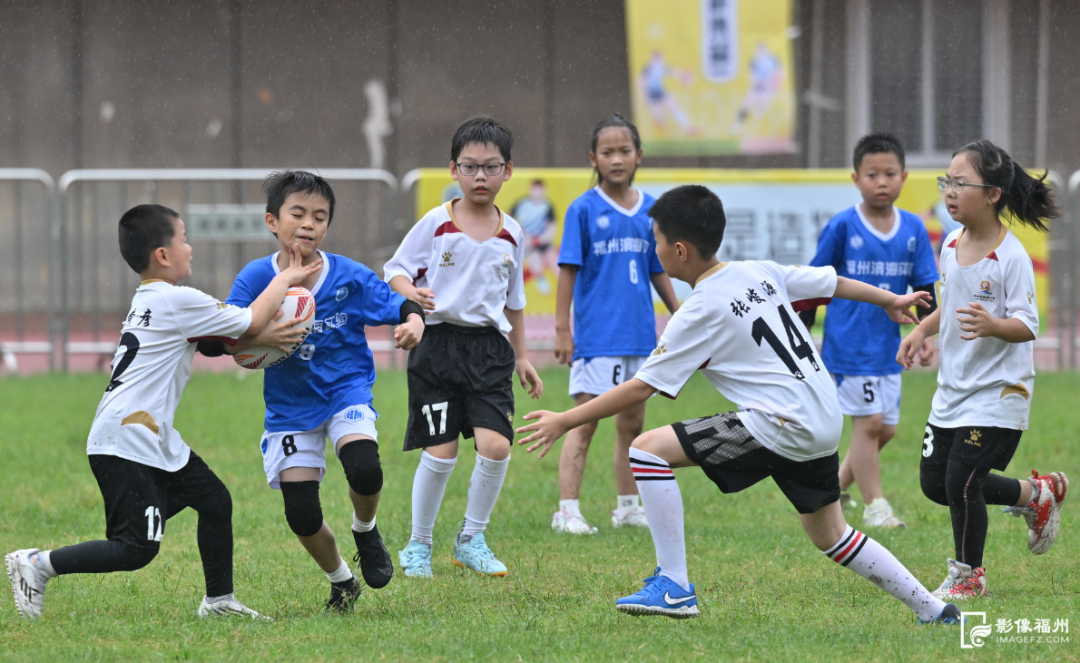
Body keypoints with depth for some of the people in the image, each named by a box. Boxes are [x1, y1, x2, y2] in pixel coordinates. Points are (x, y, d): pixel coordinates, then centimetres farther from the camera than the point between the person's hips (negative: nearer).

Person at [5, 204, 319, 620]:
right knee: (137, 548, -12)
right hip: (125, 444, -11)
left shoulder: (149, 301, 17)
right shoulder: (179, 301, -13)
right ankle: (37, 565, -5)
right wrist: (285, 280, 9)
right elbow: (251, 322, -5)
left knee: (214, 500, 14)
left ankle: (219, 601, 24)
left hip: (154, 441, 11)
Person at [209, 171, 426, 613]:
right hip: (290, 407, 1)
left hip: (347, 392, -1)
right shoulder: (256, 278, -12)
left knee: (364, 469, -29)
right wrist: (260, 338, -33)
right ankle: (341, 583, 25)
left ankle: (365, 531, 6)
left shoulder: (350, 277, -11)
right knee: (302, 515, -5)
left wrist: (413, 323, -27)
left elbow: (402, 306, -3)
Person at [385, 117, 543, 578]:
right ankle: (418, 545, 14)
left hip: (489, 349, 3)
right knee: (440, 452, -5)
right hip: (439, 344, -3)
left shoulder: (511, 234, 8)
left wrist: (521, 356, 20)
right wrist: (411, 293, -21)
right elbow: (395, 269, 1)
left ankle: (472, 540, 8)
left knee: (495, 445, -12)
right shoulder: (436, 224, -3)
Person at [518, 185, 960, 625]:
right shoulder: (762, 273, 10)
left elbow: (641, 387, -10)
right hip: (826, 424, 9)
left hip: (780, 425, -9)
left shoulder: (699, 313, -10)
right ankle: (933, 609, 28)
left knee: (647, 450, -9)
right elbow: (834, 283, 22)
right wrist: (890, 301, 41)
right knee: (830, 536, 26)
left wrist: (566, 421, -4)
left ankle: (674, 587, -9)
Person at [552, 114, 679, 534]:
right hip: (596, 336, -5)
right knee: (584, 424, -5)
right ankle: (567, 510, -5)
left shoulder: (650, 210, 7)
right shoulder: (584, 209, -6)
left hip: (640, 335, 5)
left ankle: (628, 507, 23)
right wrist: (562, 329, -9)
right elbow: (569, 270, -6)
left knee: (632, 424, 13)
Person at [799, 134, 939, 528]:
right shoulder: (842, 227, -7)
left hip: (888, 345, 5)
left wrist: (926, 334, -1)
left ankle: (837, 486, 27)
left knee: (886, 428, 9)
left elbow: (925, 288, 10)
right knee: (869, 422, -8)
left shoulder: (913, 230, 4)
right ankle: (874, 506, 1)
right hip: (849, 344, -5)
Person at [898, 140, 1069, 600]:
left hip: (998, 392, -8)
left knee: (961, 480, -10)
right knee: (934, 482, 11)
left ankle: (968, 575, 12)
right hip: (952, 389, 8)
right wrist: (922, 329, 8)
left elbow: (1027, 325, -22)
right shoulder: (952, 247, 4)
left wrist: (992, 326, -40)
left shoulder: (1011, 256, -19)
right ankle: (1036, 494, 29)